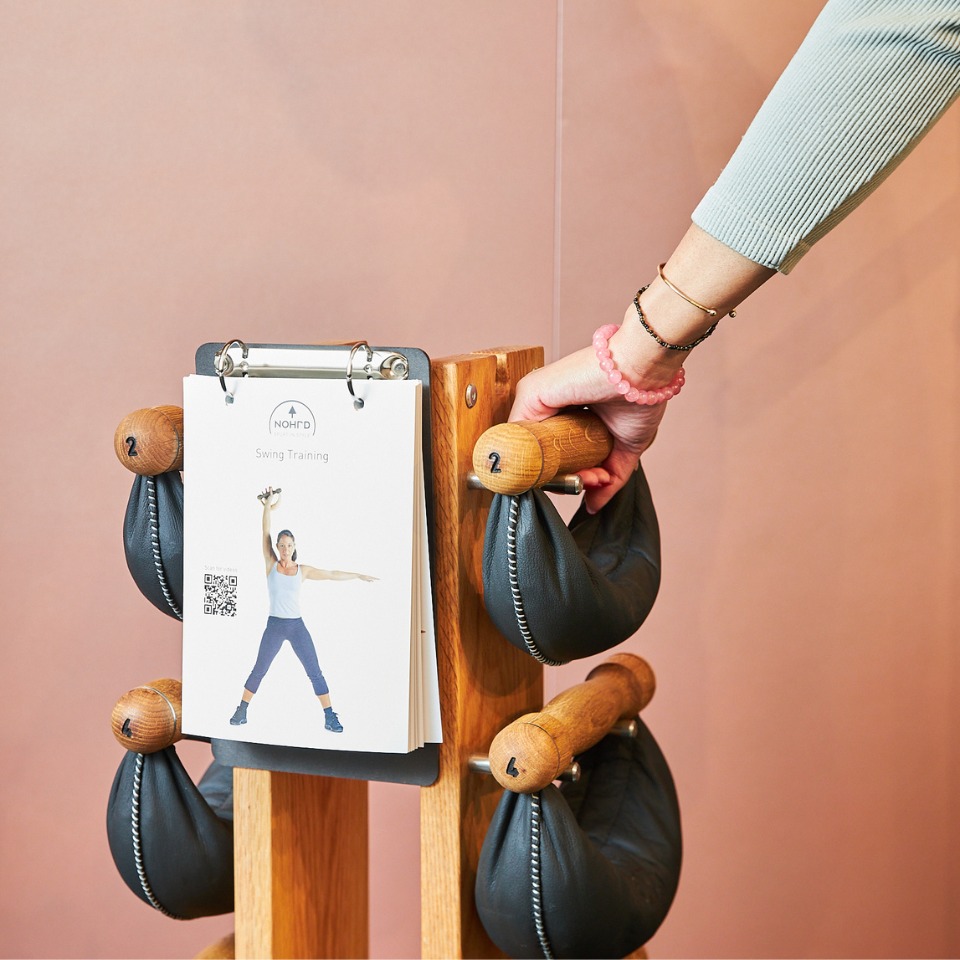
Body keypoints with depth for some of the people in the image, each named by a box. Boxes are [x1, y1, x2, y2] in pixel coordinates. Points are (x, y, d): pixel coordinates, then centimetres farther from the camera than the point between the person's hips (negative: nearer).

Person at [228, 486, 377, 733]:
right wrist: (268, 506, -14)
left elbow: (331, 574, 12)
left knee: (315, 671, -2)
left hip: (297, 626, 1)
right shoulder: (271, 564, -1)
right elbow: (266, 534, -7)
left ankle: (330, 718, 1)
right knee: (259, 670, 6)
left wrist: (357, 575, 13)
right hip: (274, 626, -1)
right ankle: (241, 712, 21)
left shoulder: (302, 570, 4)